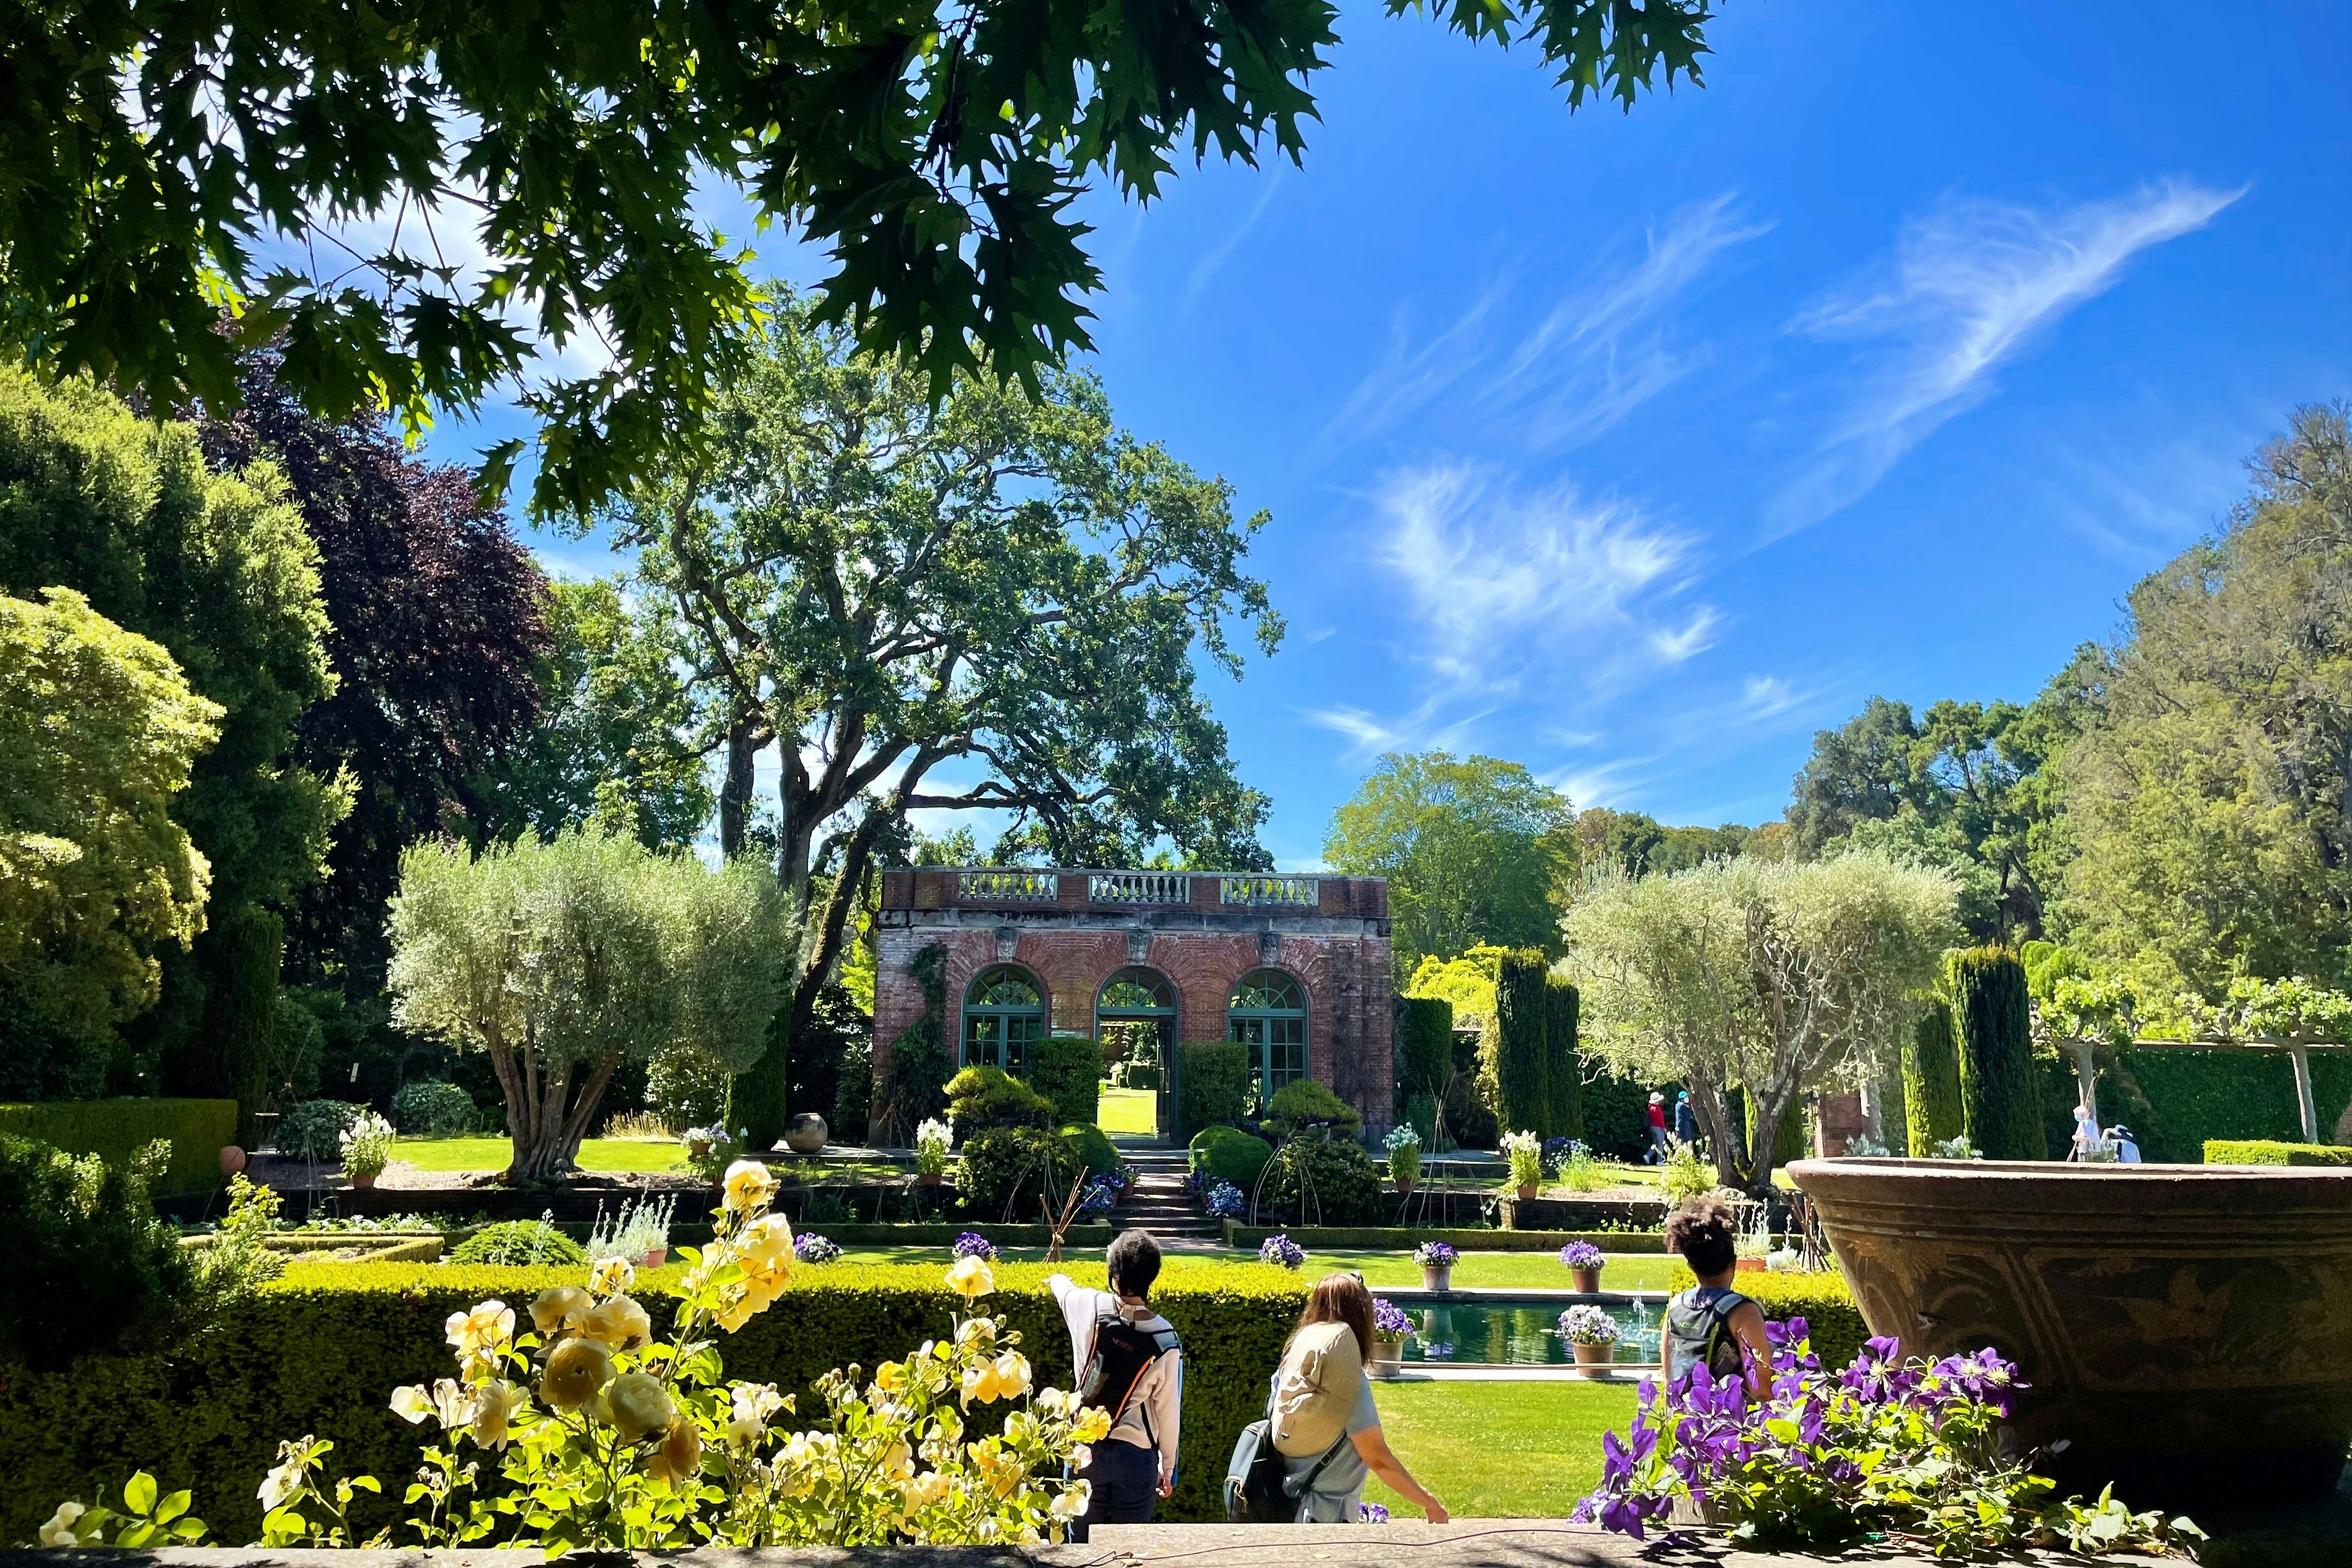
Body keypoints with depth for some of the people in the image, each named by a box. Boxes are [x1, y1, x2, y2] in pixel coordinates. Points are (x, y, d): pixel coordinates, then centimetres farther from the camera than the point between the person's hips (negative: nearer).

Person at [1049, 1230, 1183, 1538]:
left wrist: (1057, 1279, 41)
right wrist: (1168, 1469, 9)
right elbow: (1168, 1411, -5)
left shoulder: (1089, 1307, -9)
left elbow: (1060, 1284, 16)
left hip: (1084, 1449, 1)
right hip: (1136, 1455, -1)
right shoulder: (1166, 1341, -13)